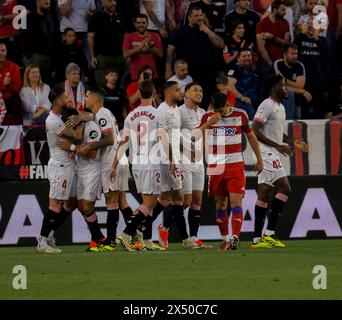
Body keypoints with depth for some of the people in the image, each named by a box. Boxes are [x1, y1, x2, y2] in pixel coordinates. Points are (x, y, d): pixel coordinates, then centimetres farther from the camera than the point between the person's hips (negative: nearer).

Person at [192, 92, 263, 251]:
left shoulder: (240, 115, 0)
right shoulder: (208, 117, 0)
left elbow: (251, 136, 12)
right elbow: (194, 136, -10)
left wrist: (259, 159, 16)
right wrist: (209, 123, -22)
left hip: (236, 166, -2)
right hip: (215, 166, 2)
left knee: (236, 201, -13)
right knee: (220, 203, 7)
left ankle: (235, 238, -20)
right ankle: (225, 239, 16)